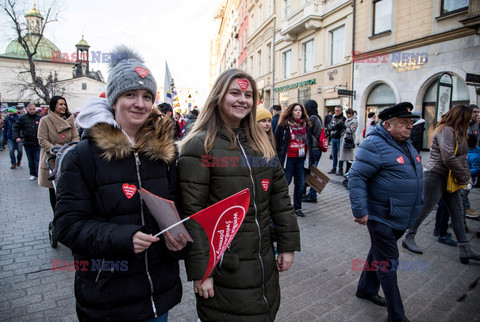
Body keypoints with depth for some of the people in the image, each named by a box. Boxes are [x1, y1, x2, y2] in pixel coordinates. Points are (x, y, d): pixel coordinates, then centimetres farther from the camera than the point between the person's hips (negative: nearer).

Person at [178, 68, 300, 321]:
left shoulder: (260, 141, 6)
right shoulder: (200, 146, -13)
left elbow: (279, 194, 8)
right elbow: (193, 213, -15)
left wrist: (288, 244, 6)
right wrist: (200, 272, -14)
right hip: (223, 267, -5)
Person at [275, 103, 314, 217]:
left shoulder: (306, 125, 11)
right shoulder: (284, 125, -4)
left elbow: (310, 141, 20)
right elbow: (277, 141, -1)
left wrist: (309, 159, 17)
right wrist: (278, 156, -5)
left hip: (301, 159, 5)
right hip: (288, 159, -4)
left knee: (300, 184, 8)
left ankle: (297, 208, 23)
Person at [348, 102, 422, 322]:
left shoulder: (406, 145, 12)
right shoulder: (374, 145, -18)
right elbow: (356, 177, -22)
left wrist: (417, 204, 25)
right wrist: (360, 210, -24)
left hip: (402, 219, 9)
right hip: (382, 219, -9)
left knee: (378, 253, 23)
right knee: (387, 263, 2)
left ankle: (366, 289, 43)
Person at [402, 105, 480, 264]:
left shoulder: (457, 132, 15)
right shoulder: (445, 130, -16)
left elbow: (461, 157, 17)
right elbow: (449, 158, -25)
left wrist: (466, 175, 2)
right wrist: (465, 177, -15)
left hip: (449, 178, 10)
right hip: (435, 176, -10)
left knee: (457, 212, 9)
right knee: (424, 209, 0)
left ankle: (465, 251, 15)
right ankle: (409, 238, 16)